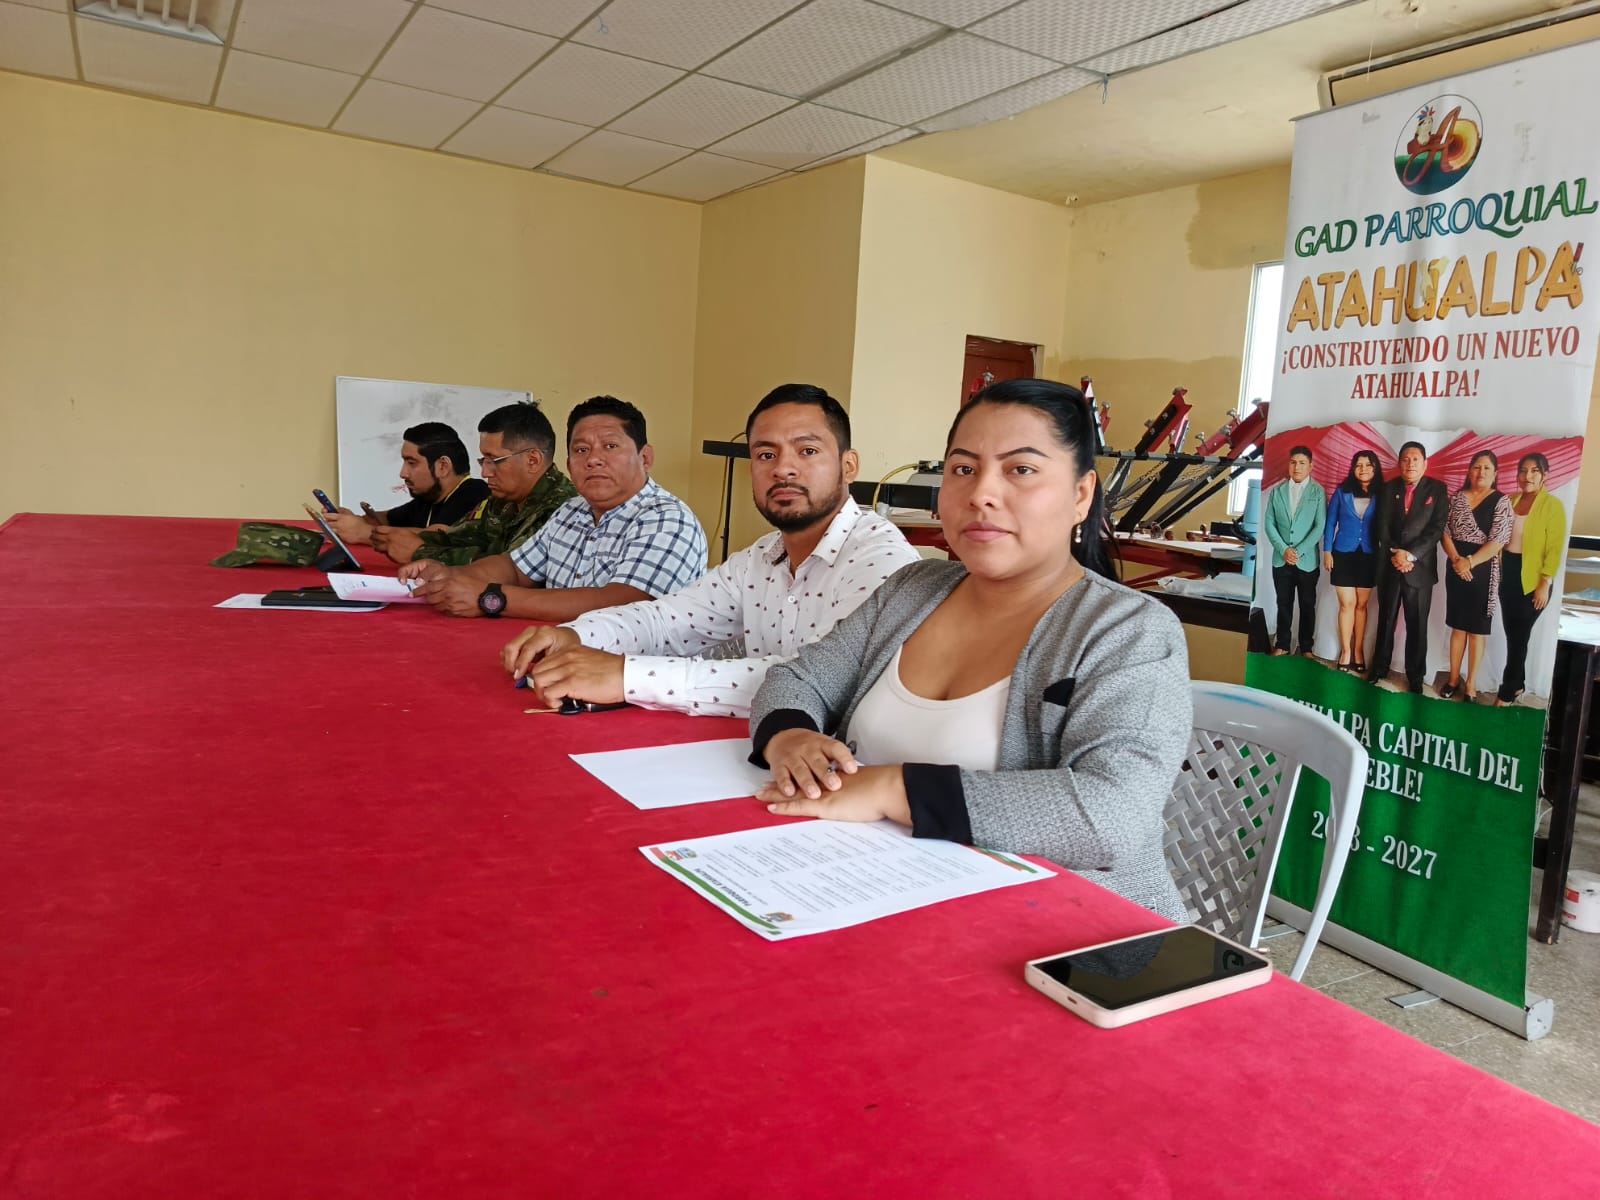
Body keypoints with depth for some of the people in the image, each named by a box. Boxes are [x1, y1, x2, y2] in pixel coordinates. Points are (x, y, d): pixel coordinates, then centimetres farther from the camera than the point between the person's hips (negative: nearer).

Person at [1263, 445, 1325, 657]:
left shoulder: (1318, 492, -3)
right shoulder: (1277, 491, 5)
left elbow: (1320, 526, -8)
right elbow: (1268, 523, 2)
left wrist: (1298, 551, -14)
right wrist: (1284, 549, -10)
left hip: (1307, 560, -2)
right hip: (1281, 559, 2)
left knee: (1307, 605, 7)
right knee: (1283, 604, 10)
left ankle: (1306, 648, 16)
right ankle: (1282, 645, 19)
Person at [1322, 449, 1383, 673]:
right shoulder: (1342, 492, -2)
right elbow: (1330, 523, 2)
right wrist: (1327, 551, -2)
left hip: (1368, 556, 1)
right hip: (1343, 554, -1)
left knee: (1361, 605, 8)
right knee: (1347, 604, 0)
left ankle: (1358, 651, 16)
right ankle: (1346, 652, 7)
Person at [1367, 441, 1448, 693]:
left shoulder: (1437, 490, 0)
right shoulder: (1388, 489, 7)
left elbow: (1437, 528, -8)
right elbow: (1382, 527, 1)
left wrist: (1410, 554, -17)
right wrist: (1395, 555, -12)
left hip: (1420, 567, -2)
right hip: (1389, 566, 2)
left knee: (1417, 625, 4)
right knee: (1386, 620, 11)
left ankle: (1415, 676, 14)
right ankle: (1380, 668, 22)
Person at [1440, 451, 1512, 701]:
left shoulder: (1501, 502, -5)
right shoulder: (1457, 497, 6)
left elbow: (1497, 542, -12)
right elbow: (1444, 531, 1)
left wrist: (1469, 562, -17)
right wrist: (1456, 559, -13)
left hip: (1483, 571, -3)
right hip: (1456, 569, 3)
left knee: (1477, 630, 4)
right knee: (1458, 626, 11)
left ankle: (1471, 686, 11)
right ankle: (1453, 679, 20)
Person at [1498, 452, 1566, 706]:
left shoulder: (1553, 505, -9)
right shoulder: (1510, 501, 6)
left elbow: (1555, 548, -11)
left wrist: (1545, 584, -15)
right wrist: (1496, 571, 7)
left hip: (1532, 580, -5)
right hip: (1508, 573, 5)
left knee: (1519, 635, 2)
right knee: (1511, 633, 10)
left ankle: (1507, 693, 12)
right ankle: (1517, 686, 24)